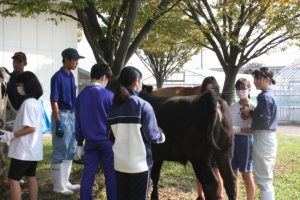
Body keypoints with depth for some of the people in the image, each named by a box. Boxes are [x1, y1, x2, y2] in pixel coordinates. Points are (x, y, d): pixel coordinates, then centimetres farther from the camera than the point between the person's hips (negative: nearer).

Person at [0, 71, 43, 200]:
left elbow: (31, 127, -23)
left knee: (13, 179, -4)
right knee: (30, 177, 14)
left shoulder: (27, 103, -17)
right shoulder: (34, 102, 12)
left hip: (24, 150, -10)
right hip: (32, 149, 10)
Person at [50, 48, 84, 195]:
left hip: (72, 115, 9)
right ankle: (58, 185, 7)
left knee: (70, 150, 15)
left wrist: (75, 116, 16)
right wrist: (58, 122, -21)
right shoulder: (58, 77, -14)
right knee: (60, 151, -2)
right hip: (62, 115, -9)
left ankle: (65, 182, 25)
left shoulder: (71, 76, 11)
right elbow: (54, 101, -17)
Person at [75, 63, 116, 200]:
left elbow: (78, 123, 9)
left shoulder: (81, 96, 5)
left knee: (88, 175, 7)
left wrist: (79, 144, 15)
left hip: (90, 142, 4)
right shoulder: (109, 95, -10)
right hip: (107, 141, -4)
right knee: (111, 175, 5)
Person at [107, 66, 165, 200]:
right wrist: (162, 137, 7)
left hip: (120, 163, 5)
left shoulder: (113, 107, 3)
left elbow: (112, 135, 5)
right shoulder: (143, 106, -12)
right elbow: (151, 135, -13)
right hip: (140, 163, -4)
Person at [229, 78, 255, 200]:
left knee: (246, 174, -1)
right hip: (232, 141, 6)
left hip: (245, 140, -6)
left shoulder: (253, 107, -6)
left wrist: (237, 129, -22)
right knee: (233, 173, 9)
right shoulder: (233, 107, 11)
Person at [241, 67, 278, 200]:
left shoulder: (265, 96, -16)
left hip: (263, 139, -10)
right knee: (265, 177, 17)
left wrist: (250, 113, -10)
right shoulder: (269, 95, 14)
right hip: (266, 138, 10)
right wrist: (251, 113, 4)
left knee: (262, 178, -4)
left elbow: (264, 121, -22)